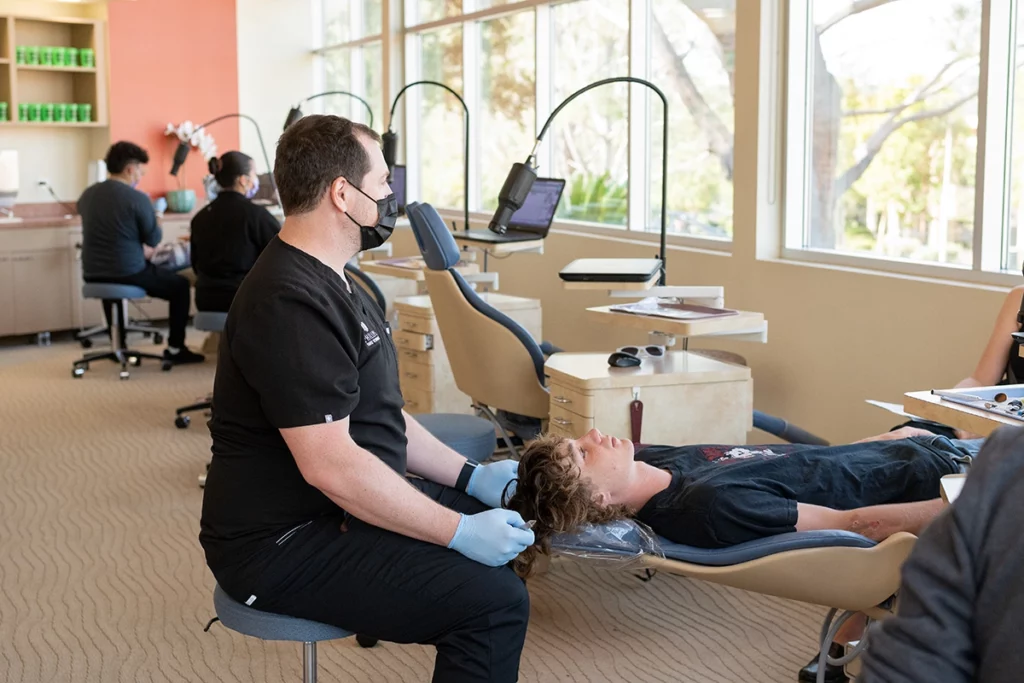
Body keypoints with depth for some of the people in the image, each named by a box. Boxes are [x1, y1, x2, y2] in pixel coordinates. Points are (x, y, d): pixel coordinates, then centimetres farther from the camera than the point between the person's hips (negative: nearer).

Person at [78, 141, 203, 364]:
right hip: (127, 273, -6)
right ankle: (175, 349, 16)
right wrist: (157, 223, 15)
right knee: (180, 285, 16)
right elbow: (154, 241, -7)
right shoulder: (137, 199, -15)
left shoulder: (87, 195, 4)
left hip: (92, 275, 6)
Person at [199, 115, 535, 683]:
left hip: (349, 505, 11)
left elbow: (376, 414, 16)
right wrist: (460, 534, -23)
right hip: (285, 545, -11)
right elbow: (332, 465, -28)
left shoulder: (326, 281, 12)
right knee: (495, 602, -21)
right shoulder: (289, 302, -23)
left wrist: (470, 476, 7)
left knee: (507, 520, 13)